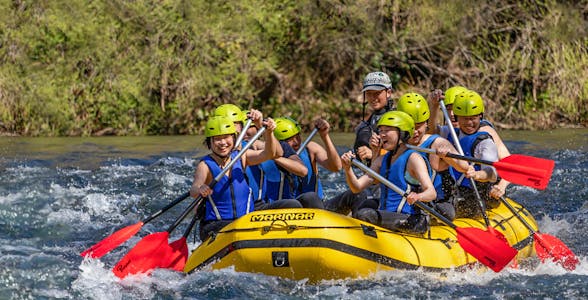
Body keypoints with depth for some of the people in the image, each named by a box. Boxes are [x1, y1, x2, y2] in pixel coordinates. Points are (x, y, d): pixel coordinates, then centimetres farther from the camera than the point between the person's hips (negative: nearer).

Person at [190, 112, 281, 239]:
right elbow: (193, 191, -24)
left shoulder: (241, 157, 7)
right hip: (215, 227, -4)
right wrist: (200, 189, -49)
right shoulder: (205, 166, -5)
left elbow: (272, 153, -7)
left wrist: (268, 132, -27)